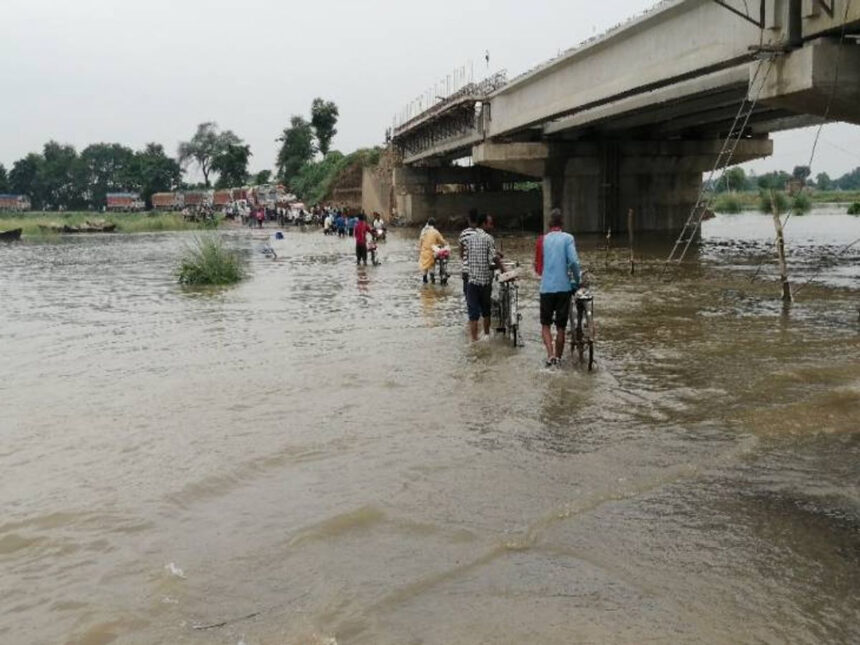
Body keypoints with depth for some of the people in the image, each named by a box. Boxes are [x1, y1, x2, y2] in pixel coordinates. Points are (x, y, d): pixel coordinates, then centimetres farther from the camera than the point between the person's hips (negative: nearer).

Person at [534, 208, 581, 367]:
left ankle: (550, 355, -8)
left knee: (545, 324, 11)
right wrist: (578, 279, -1)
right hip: (564, 287, -1)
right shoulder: (568, 238, -3)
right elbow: (573, 261, -15)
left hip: (546, 288, 1)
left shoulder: (542, 240, 4)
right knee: (561, 326, 10)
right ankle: (558, 358, 16)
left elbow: (538, 266, 8)